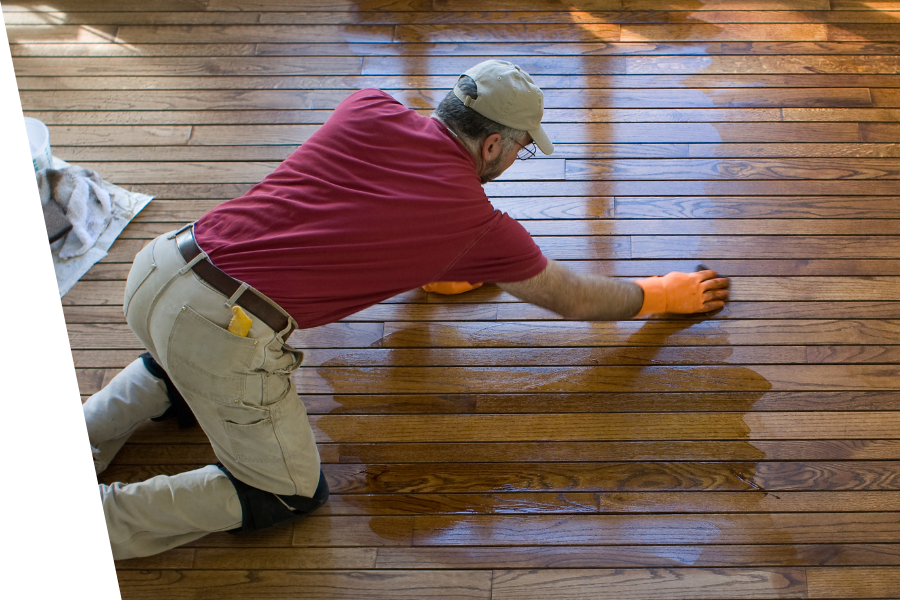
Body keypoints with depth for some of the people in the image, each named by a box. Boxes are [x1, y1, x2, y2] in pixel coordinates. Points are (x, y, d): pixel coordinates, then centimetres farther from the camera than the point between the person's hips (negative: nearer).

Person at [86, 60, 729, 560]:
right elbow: (574, 299, 17)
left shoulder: (368, 109, 11)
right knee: (290, 495, 12)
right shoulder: (480, 224, 1)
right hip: (226, 331, -7)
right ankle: (99, 519, 3)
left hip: (158, 265, 7)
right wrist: (663, 294, 34)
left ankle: (89, 431, 22)